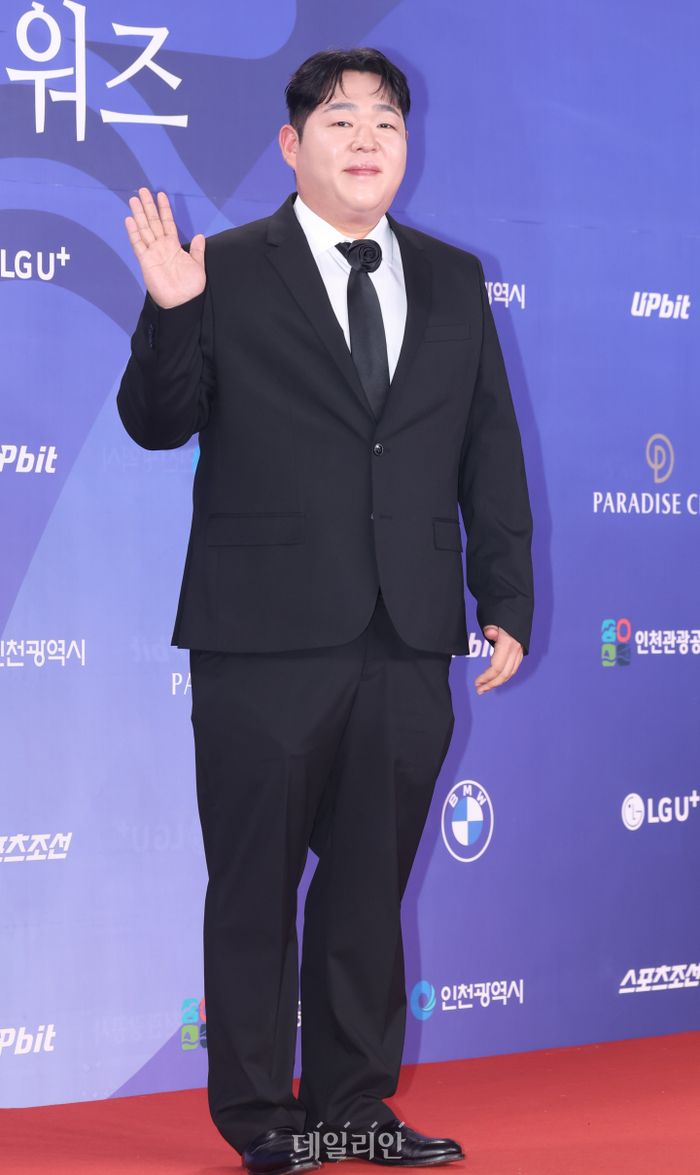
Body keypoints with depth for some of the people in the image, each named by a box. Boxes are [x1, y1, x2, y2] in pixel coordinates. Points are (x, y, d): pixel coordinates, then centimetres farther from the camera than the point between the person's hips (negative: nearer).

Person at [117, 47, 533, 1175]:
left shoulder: (454, 280, 12)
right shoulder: (225, 272, 0)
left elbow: (491, 448, 13)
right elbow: (157, 424, -3)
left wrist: (507, 598, 8)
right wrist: (171, 314, -20)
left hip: (409, 643, 4)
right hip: (265, 637, -3)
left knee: (372, 880, 11)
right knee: (256, 880, 5)